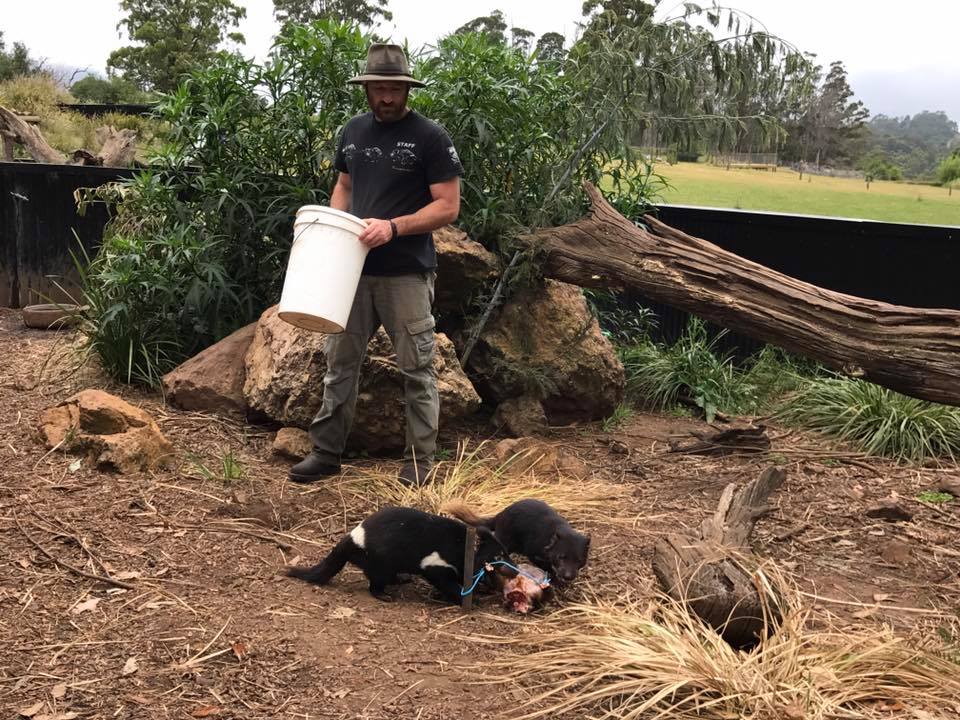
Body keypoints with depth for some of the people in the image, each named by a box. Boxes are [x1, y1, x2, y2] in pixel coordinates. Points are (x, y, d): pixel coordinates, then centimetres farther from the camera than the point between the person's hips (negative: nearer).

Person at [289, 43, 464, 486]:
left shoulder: (429, 137, -6)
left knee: (416, 368, 2)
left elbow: (448, 206, -9)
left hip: (407, 275, -5)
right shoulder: (353, 131, 11)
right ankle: (326, 451, 18)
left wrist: (393, 227, -21)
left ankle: (420, 460, 11)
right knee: (340, 363, 9)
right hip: (355, 268, 5)